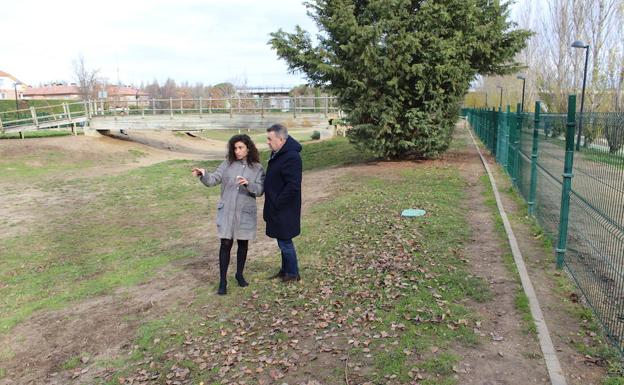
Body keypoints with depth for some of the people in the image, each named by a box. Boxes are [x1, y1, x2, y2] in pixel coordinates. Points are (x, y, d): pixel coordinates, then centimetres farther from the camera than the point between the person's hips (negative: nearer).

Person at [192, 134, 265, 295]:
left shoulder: (257, 168, -2)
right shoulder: (228, 164, 1)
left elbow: (259, 190, -10)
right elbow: (213, 180, -6)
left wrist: (248, 183, -28)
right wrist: (203, 175, -26)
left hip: (245, 213, 0)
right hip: (226, 211, 0)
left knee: (243, 243, 12)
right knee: (226, 244, 0)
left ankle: (239, 274, 32)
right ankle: (223, 281, 9)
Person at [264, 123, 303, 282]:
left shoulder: (291, 157, -24)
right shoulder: (278, 153, 8)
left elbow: (293, 186, -27)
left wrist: (277, 203, -20)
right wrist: (273, 203, 12)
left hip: (284, 210, -10)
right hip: (277, 208, 10)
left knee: (285, 242, 3)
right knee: (283, 240, 20)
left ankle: (293, 274, 19)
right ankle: (285, 269, 34)